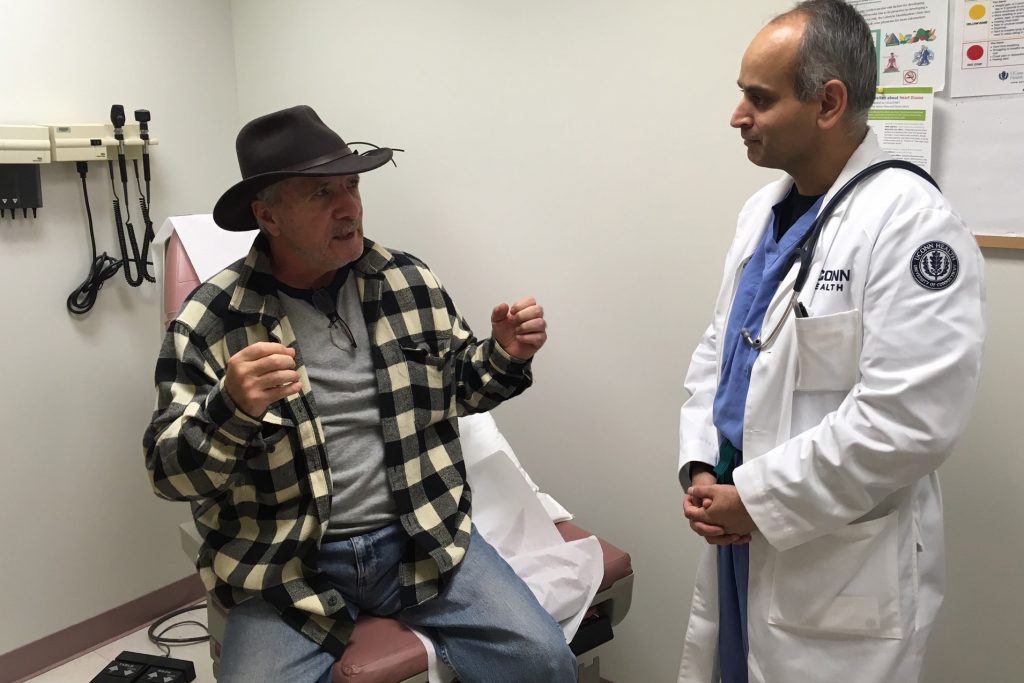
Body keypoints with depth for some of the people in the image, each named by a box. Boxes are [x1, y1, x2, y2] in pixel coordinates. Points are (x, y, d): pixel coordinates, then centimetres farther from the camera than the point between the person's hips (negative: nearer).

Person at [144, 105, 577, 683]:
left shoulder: (410, 281, 3)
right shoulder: (211, 319, -7)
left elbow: (455, 386, 16)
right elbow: (171, 473, -7)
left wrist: (505, 356, -5)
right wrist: (232, 409, -27)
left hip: (423, 536, 2)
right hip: (287, 564, -1)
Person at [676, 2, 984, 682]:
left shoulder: (911, 222, -18)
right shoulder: (762, 211, 7)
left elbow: (909, 421, -24)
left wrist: (756, 497, -17)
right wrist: (700, 467, -1)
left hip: (843, 566, -7)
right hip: (738, 540, 7)